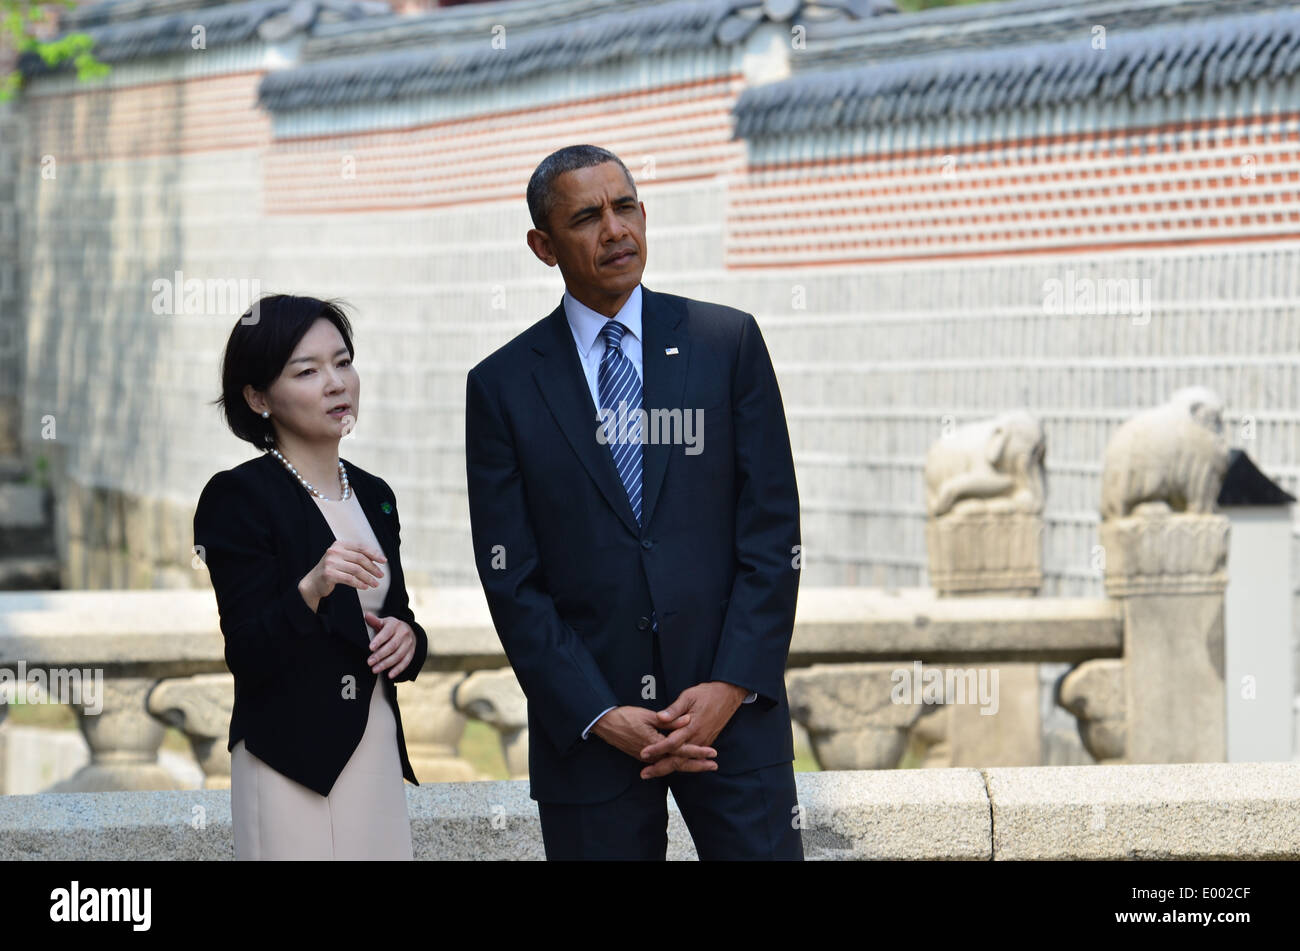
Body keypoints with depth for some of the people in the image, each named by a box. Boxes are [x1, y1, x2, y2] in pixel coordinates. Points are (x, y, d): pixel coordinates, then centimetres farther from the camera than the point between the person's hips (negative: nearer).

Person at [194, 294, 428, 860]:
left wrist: (406, 638, -3)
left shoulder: (373, 495, 11)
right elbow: (248, 658, -15)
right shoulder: (239, 496, -9)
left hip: (376, 750, 6)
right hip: (292, 764, -6)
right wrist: (311, 590, -31)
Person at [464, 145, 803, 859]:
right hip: (587, 725, 0)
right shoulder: (503, 386, 3)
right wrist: (599, 715, -9)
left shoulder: (729, 342, 5)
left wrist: (732, 686, -9)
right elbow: (511, 579, 0)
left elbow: (772, 527, 1)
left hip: (731, 702, 0)